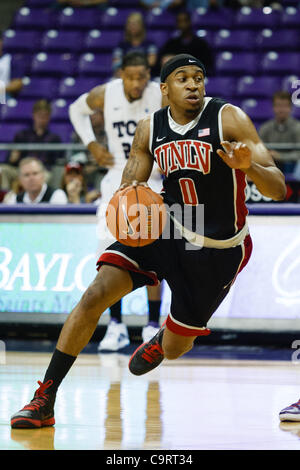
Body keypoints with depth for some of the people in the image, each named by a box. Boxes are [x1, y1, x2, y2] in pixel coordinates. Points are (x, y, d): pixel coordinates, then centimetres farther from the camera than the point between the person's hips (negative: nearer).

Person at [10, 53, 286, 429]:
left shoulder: (229, 119, -16)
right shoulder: (150, 129, -3)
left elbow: (278, 191, -20)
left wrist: (248, 166, -43)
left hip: (218, 250, -3)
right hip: (166, 229, 3)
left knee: (174, 349, 7)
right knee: (95, 294, -19)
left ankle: (165, 337, 49)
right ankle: (44, 401, -14)